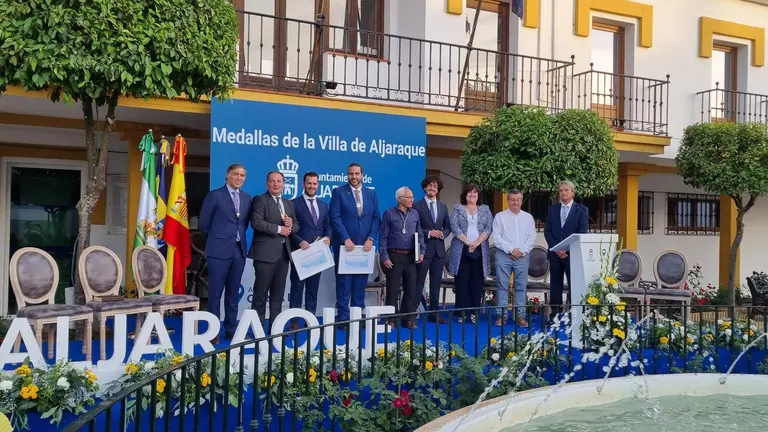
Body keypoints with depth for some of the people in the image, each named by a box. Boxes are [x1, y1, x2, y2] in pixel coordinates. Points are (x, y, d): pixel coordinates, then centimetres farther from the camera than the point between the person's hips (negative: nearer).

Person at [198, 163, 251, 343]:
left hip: (239, 250, 5)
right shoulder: (214, 195, -5)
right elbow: (203, 224, -1)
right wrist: (216, 239, 8)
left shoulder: (247, 198, 11)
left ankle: (231, 329, 17)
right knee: (216, 292, 0)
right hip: (219, 250, -5)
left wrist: (237, 237, 9)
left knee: (233, 293, 10)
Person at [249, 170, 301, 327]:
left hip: (284, 252, 7)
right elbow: (256, 222, -15)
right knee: (261, 292, -2)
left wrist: (291, 225, -5)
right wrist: (278, 229, -15)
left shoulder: (288, 203, 19)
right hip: (265, 252, -6)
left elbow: (296, 226, 18)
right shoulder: (260, 200, -2)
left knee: (278, 293, 10)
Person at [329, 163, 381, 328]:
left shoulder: (371, 194, 11)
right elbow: (335, 217, -7)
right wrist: (346, 239, -15)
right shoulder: (338, 192, 0)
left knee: (361, 281, 6)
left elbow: (376, 218, 8)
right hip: (345, 244, -3)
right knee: (344, 281, 0)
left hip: (365, 244, 3)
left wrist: (371, 238, -6)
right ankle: (343, 316, 4)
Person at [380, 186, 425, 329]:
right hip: (394, 256, -3)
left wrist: (421, 251, 0)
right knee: (393, 289, 1)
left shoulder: (415, 214, 9)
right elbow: (383, 237, -2)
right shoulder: (389, 213, -2)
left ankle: (408, 318, 15)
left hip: (411, 257, 3)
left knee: (411, 288, 5)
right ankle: (391, 319, 8)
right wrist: (385, 257, -9)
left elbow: (420, 234, 14)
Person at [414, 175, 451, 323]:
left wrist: (443, 234, -4)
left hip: (439, 249, 5)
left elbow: (448, 227, 16)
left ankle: (434, 313, 16)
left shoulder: (443, 207, 14)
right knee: (418, 282, -3)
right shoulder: (417, 205, -4)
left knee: (436, 283, 10)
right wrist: (429, 233, -16)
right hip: (423, 248, -5)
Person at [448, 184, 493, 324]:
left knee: (477, 282, 2)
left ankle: (474, 312, 7)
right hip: (461, 250, -1)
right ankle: (462, 313, 2)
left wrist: (476, 242, -12)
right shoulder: (457, 209, 7)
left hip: (479, 250, 2)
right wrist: (467, 242, -13)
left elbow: (489, 227, 1)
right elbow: (454, 227, -4)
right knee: (462, 281, -1)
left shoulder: (485, 209, 12)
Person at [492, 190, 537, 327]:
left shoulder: (528, 217, 10)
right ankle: (502, 315, 4)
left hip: (522, 256, 2)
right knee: (502, 286, 0)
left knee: (521, 286, 3)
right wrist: (511, 250, -12)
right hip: (503, 255, -2)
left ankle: (521, 316, 6)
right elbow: (496, 237, -4)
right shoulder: (500, 216, 3)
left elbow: (532, 237, 5)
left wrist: (521, 251, -9)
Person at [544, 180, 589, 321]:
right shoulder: (553, 209, 12)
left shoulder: (581, 210, 2)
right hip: (555, 253, 3)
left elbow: (582, 233, -5)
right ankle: (555, 313, 10)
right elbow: (547, 231, 7)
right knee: (555, 285, 5)